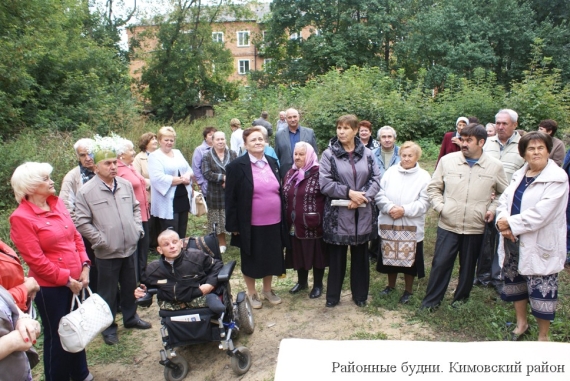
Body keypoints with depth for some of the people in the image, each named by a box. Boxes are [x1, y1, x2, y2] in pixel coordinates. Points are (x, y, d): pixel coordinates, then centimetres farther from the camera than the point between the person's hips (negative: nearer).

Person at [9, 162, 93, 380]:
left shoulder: (57, 203, 4)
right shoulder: (21, 218, -16)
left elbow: (75, 236, 8)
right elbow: (36, 260, -19)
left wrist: (85, 266, -1)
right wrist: (67, 280, -15)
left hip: (75, 281, 7)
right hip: (50, 287, -7)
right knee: (56, 336, 11)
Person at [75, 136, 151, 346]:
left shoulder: (125, 185, 2)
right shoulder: (86, 192, -12)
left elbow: (136, 207, 15)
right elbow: (82, 222, -11)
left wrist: (137, 228, 4)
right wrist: (101, 240, -14)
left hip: (130, 248, 5)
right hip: (107, 252, -4)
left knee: (130, 286, 19)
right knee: (108, 292, 9)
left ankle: (130, 317, 39)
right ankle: (109, 327, 27)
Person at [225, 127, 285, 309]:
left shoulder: (272, 162, 6)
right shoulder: (237, 166, -10)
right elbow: (231, 198, -9)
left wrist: (283, 217, 11)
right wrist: (233, 225, -10)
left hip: (273, 223, 5)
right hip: (251, 225, -4)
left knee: (271, 258, 16)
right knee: (252, 260, 11)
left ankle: (267, 290, 36)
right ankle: (251, 293, 30)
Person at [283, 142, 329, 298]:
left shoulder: (319, 174, -11)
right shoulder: (290, 174, 9)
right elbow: (285, 198, 15)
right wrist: (286, 221, 11)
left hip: (313, 226, -6)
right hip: (295, 225, 6)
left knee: (316, 254, 8)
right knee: (299, 254, 17)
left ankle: (318, 285, 25)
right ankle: (302, 281, 36)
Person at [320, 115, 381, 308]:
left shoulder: (367, 154, 4)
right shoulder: (329, 154, -4)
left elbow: (376, 180, 1)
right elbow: (325, 183, -10)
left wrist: (363, 197, -15)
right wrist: (348, 193, -18)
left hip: (363, 213, 2)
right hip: (338, 213, -2)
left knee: (360, 255, 14)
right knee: (337, 256, 9)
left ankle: (360, 295, 30)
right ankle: (333, 296, 24)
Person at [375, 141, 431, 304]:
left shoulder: (424, 176, -2)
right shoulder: (390, 172, 3)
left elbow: (424, 202, -10)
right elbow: (379, 194, -2)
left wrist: (404, 210, -20)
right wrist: (389, 207, -18)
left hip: (411, 227, -2)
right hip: (389, 225, 2)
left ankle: (408, 290, 29)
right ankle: (391, 285, 36)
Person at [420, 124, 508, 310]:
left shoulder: (495, 166, 0)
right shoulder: (447, 160, -2)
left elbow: (503, 193, 14)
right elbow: (433, 187, 6)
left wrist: (493, 208, -1)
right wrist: (440, 206, -7)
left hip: (475, 227, 1)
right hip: (448, 225, -1)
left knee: (468, 266, 14)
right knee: (440, 263, 1)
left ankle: (461, 299, 33)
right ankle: (431, 301, 15)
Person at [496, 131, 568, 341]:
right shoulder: (519, 174, 10)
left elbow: (540, 213, -22)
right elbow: (504, 200, 3)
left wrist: (511, 224, -17)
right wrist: (503, 222, -15)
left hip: (540, 246, -7)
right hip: (514, 242, 7)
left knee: (541, 291, 2)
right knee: (515, 283, 19)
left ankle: (543, 336, 22)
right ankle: (521, 323, 40)